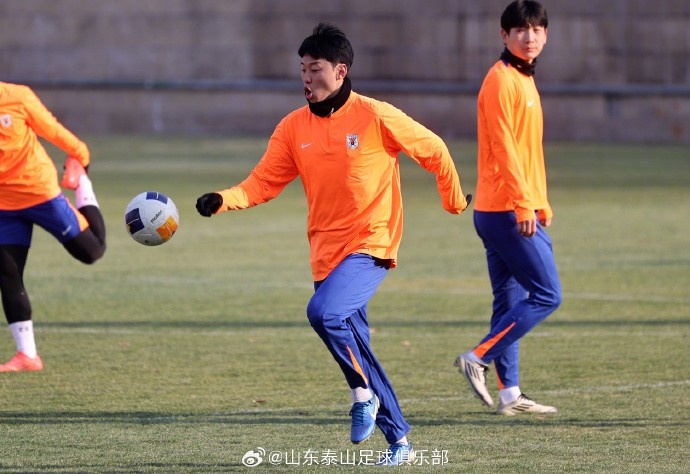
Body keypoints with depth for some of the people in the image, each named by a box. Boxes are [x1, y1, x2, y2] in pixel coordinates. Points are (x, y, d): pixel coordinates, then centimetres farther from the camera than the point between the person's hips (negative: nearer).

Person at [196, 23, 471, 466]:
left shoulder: (376, 117, -9)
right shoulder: (294, 127, 4)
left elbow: (433, 149, 2)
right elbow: (265, 181, -1)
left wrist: (455, 201, 12)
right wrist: (224, 200, -18)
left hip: (370, 245, -6)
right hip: (326, 251, 6)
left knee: (325, 312, -29)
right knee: (353, 341, 7)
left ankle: (364, 391, -5)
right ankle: (398, 439, 18)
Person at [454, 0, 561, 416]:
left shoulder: (524, 80, 19)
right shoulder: (501, 80, -12)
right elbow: (503, 147, -19)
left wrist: (540, 204, 23)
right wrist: (524, 204, -24)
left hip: (508, 210, 10)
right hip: (508, 209, -10)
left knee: (511, 301, 9)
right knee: (547, 295, -10)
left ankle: (509, 393, 10)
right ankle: (478, 359, -9)